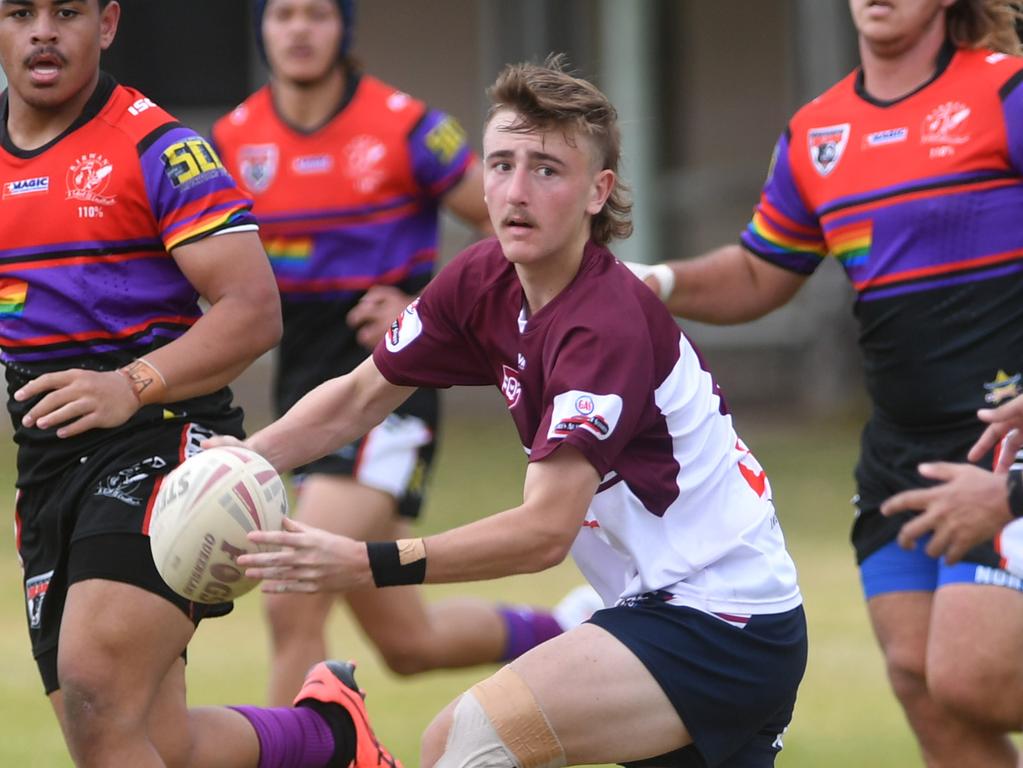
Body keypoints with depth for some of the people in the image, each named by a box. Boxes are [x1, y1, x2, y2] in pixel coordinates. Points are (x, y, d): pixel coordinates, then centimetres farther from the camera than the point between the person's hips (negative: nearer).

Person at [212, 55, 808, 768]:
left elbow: (547, 529, -30)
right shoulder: (482, 283, 0)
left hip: (727, 622, -9)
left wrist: (368, 564, -35)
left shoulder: (607, 327, -24)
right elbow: (358, 399, 10)